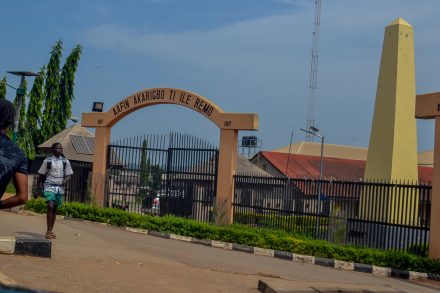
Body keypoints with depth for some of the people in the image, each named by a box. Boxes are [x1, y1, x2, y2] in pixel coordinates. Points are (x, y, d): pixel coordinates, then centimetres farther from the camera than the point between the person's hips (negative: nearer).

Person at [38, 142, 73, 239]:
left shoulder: (65, 162, 6)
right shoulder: (47, 161, -1)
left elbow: (69, 175, 8)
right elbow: (41, 175, 7)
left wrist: (65, 181, -10)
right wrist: (45, 184, 2)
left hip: (60, 187, 3)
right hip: (49, 187, -3)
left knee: (55, 208, 8)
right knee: (50, 206, -18)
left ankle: (51, 231, 16)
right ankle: (48, 231, -16)